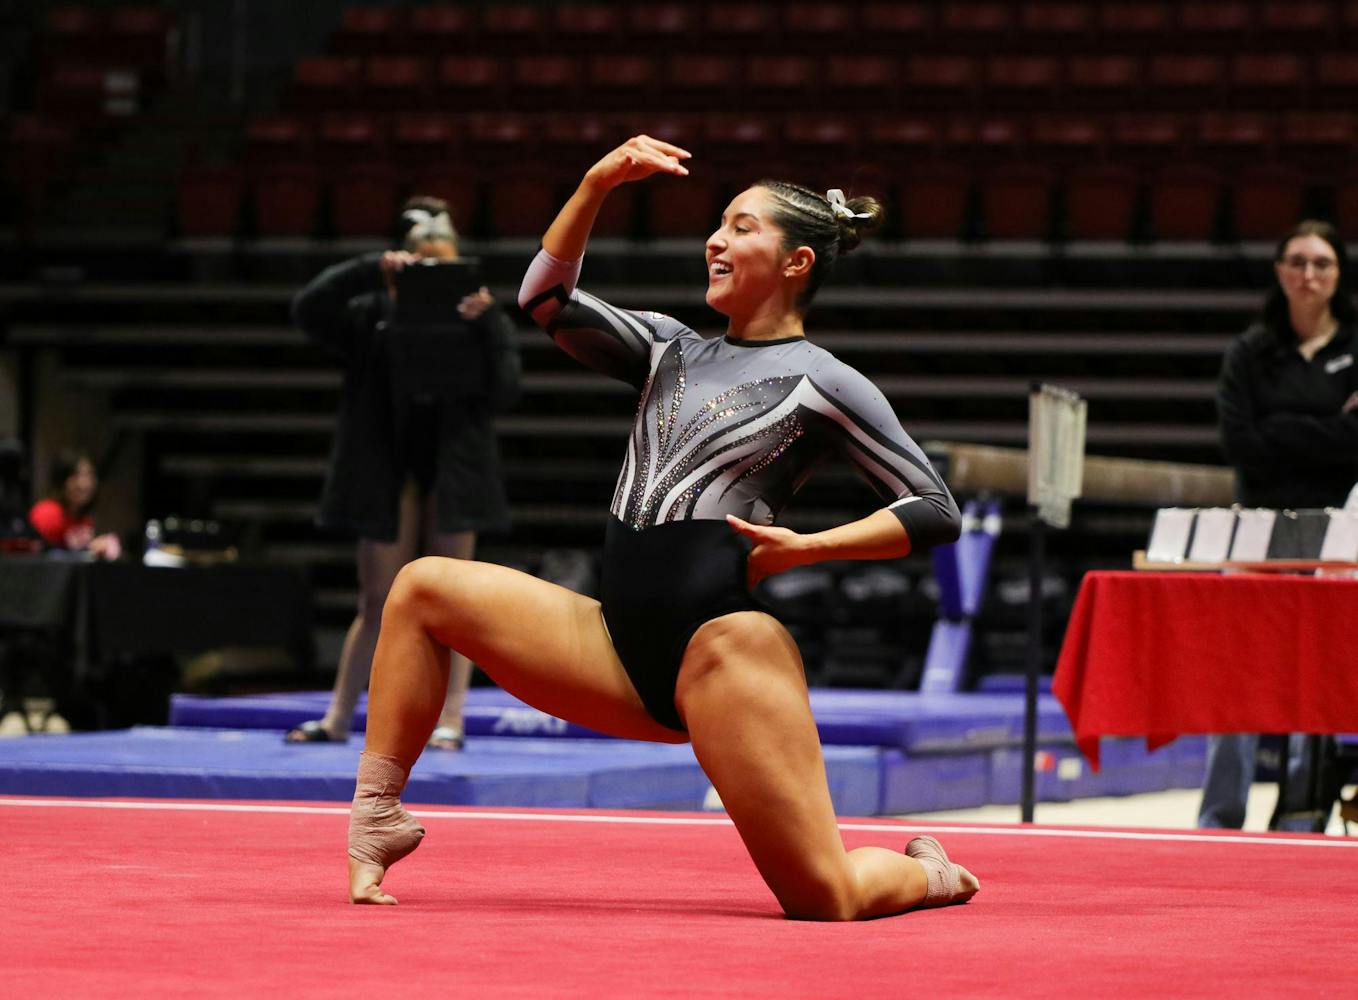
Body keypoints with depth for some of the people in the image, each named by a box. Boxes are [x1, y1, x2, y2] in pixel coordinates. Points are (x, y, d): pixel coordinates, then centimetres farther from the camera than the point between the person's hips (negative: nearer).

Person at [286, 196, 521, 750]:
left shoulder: (476, 322, 3)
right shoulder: (374, 315, 3)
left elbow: (504, 392, -7)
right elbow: (307, 308, -10)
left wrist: (487, 325, -19)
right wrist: (371, 269, -18)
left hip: (452, 471, -1)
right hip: (387, 471, 1)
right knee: (377, 601, 6)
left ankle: (449, 720, 3)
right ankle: (339, 717, 15)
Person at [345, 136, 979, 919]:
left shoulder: (822, 383, 1)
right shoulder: (671, 349, 19)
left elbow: (936, 512, -1)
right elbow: (546, 299, 10)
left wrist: (805, 548, -11)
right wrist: (597, 184, 1)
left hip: (723, 642, -6)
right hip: (622, 648, 6)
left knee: (826, 899, -13)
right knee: (424, 588, -3)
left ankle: (929, 874, 23)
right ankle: (377, 821, -3)